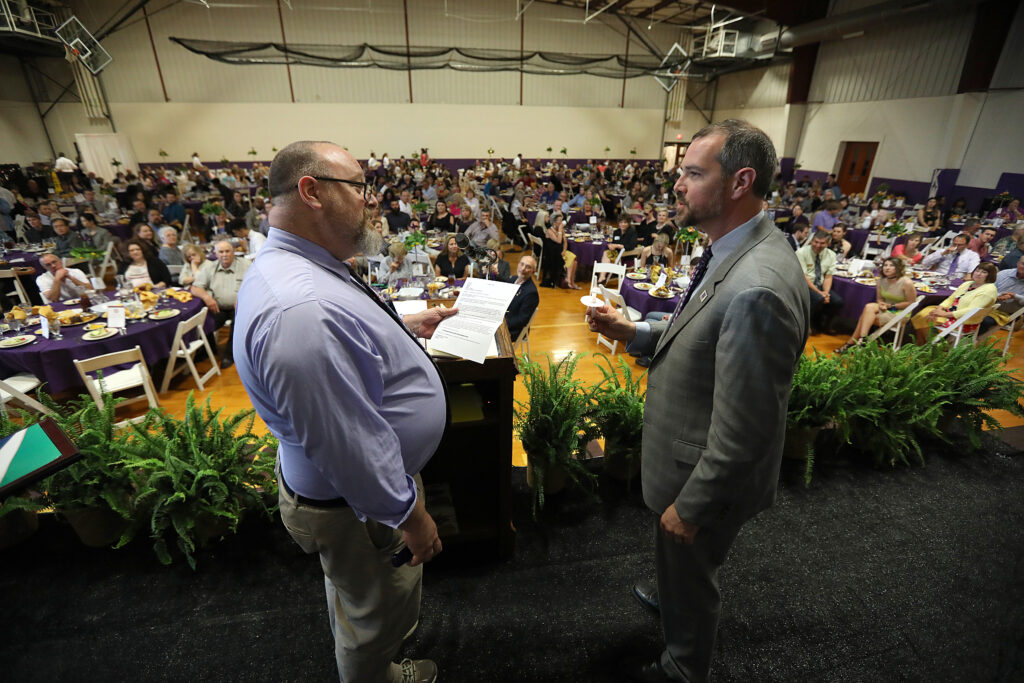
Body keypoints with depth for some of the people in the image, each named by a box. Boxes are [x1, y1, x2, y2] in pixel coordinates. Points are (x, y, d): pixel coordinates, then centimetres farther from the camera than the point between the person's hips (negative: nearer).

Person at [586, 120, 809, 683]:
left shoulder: (756, 290, -35)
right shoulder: (732, 252, -2)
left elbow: (743, 432, -29)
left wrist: (689, 506, -17)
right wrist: (633, 333, -4)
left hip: (711, 478, -8)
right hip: (689, 453, 9)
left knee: (689, 576, 21)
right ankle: (670, 595, 67)